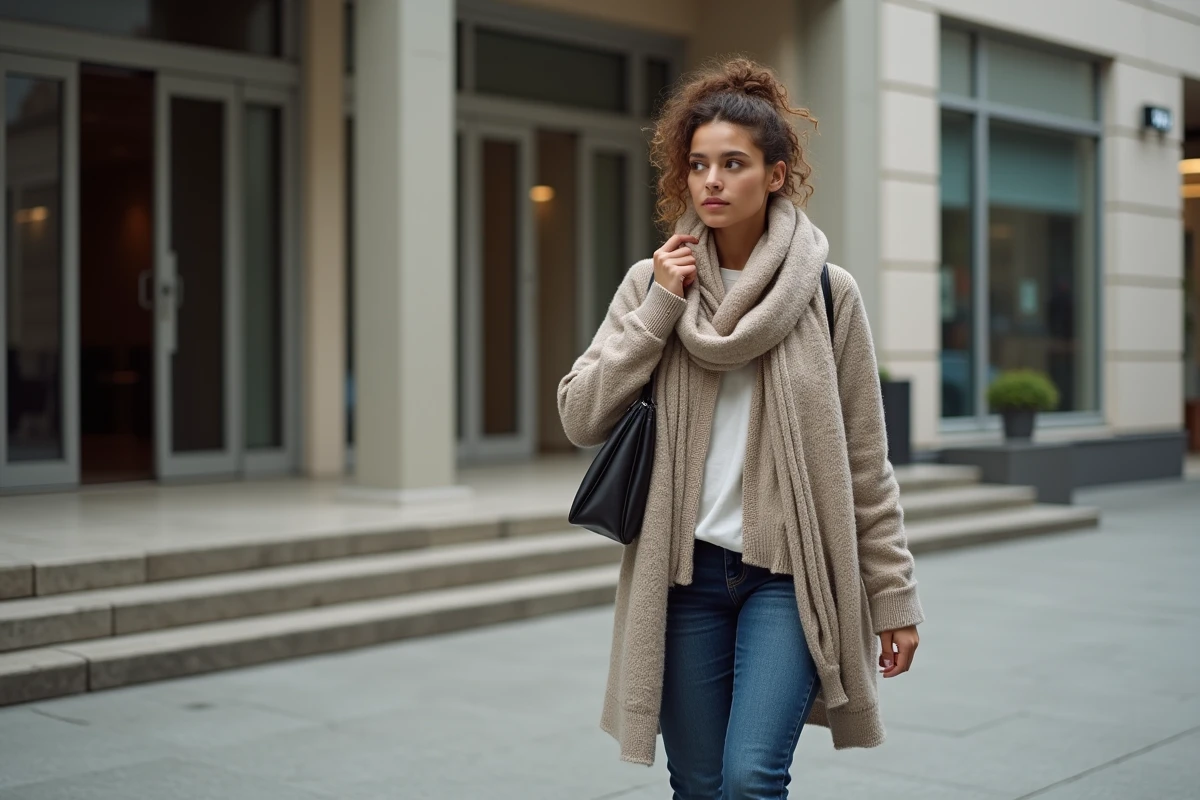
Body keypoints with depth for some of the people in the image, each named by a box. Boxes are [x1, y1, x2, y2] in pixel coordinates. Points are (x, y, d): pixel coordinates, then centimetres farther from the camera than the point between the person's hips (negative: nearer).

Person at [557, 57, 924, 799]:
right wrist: (658, 309, -9)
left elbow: (865, 464, 1)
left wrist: (894, 593, 1)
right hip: (685, 574, 2)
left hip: (788, 573, -2)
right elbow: (581, 417, -3)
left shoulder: (827, 293, -2)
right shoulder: (654, 282, 3)